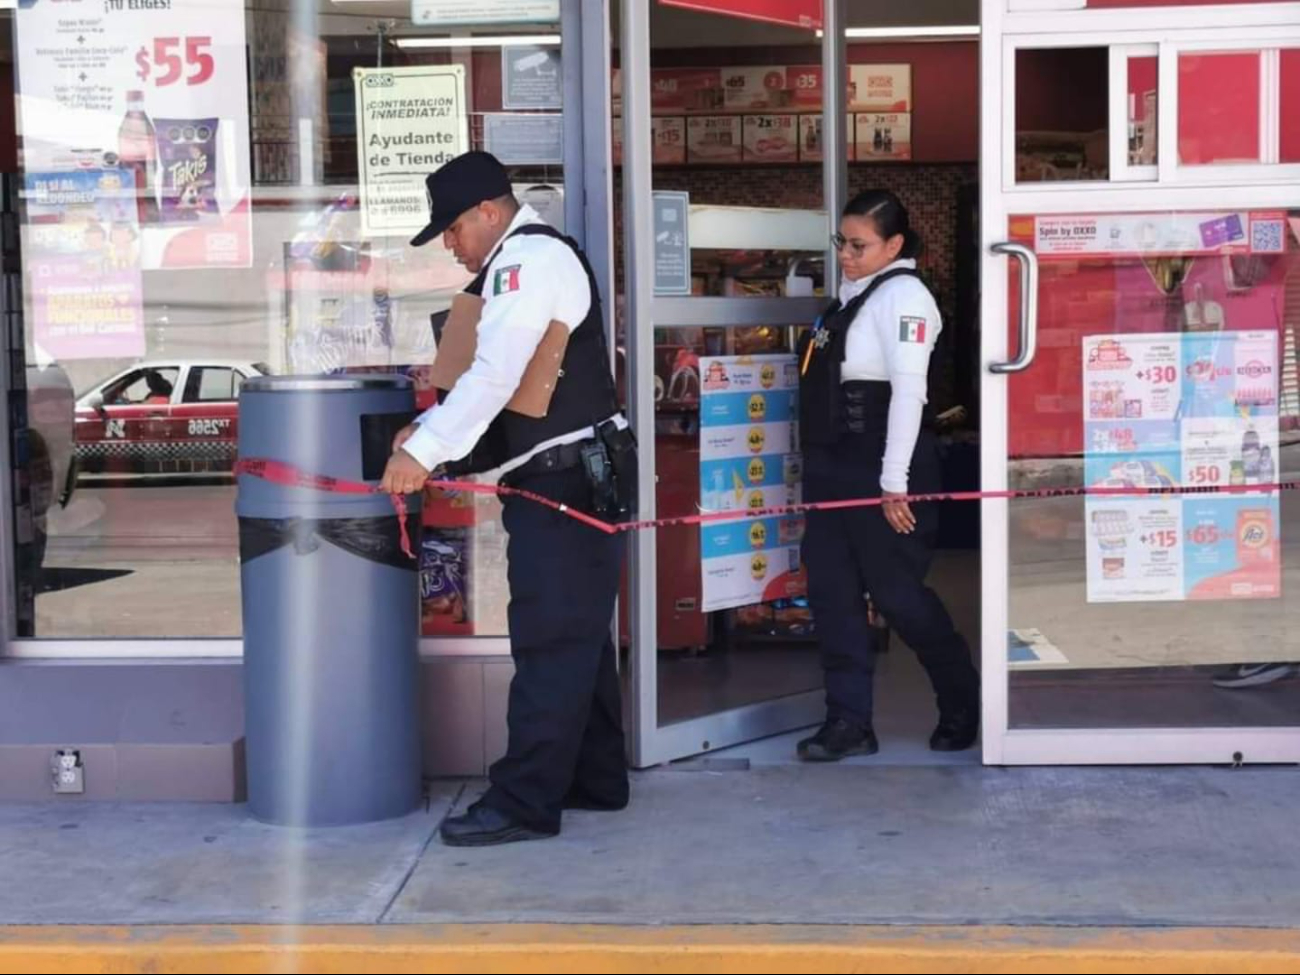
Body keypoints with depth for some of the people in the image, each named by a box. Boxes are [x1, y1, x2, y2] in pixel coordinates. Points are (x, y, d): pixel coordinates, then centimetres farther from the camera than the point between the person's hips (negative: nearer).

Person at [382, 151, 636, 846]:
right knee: (576, 634, 15)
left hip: (565, 482, -11)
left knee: (550, 640, -9)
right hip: (564, 479, 11)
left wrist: (425, 450, -23)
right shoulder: (523, 262, 20)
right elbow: (490, 375, 22)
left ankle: (524, 802, -7)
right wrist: (429, 429, 9)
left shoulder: (531, 258, -13)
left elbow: (495, 374, -23)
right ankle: (595, 778, 25)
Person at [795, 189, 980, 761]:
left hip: (880, 471, -9)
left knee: (898, 593, 0)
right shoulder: (853, 296, 17)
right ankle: (849, 721, 13)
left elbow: (908, 390, -19)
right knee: (833, 592, 6)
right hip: (832, 467, 9)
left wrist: (895, 483, -22)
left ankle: (964, 707, 20)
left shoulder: (902, 295, -11)